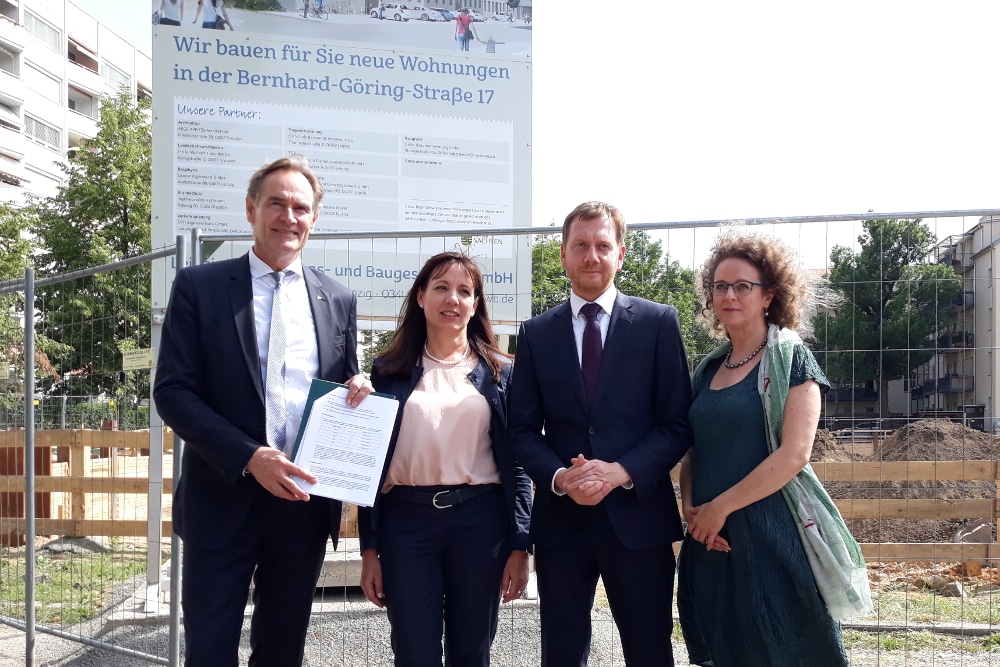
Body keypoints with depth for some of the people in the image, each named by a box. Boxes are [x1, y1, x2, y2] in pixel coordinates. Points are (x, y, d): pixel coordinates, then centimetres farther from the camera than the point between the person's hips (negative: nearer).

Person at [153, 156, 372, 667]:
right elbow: (173, 392, -8)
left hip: (305, 503, 3)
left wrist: (357, 392, -9)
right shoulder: (199, 287, -2)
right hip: (224, 498, -2)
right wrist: (249, 457, -19)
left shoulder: (338, 300, 8)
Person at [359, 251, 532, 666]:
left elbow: (516, 464, 5)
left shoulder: (500, 372, 6)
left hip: (480, 521, 1)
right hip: (406, 521, 0)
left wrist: (519, 546, -1)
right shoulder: (388, 371, 6)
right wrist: (369, 550, 2)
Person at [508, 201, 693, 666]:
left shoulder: (658, 322, 1)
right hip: (560, 517, 2)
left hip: (638, 514, -1)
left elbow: (677, 423, -1)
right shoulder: (536, 333, 7)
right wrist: (559, 477, -12)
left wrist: (623, 471, -16)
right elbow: (523, 428, 6)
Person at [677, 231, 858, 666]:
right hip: (710, 537, 6)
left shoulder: (790, 358, -5)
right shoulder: (708, 369, 12)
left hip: (770, 530, -5)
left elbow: (793, 455, -15)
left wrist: (721, 507, -14)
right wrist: (690, 507, -4)